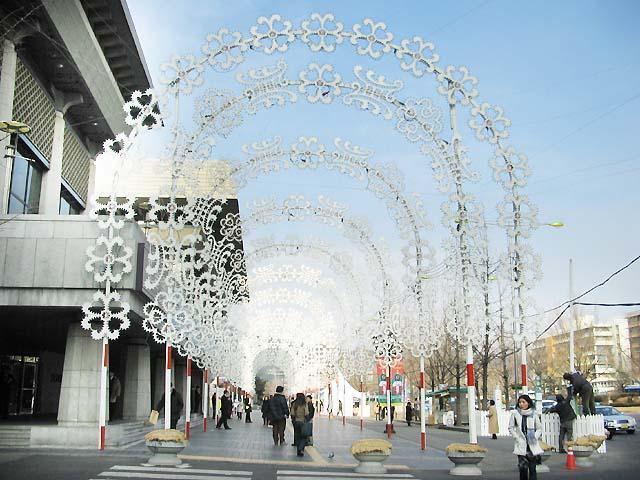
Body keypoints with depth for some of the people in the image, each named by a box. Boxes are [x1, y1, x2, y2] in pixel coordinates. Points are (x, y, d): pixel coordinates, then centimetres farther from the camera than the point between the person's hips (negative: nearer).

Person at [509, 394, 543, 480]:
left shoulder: (533, 414, 1)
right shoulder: (515, 413, -2)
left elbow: (539, 428, 9)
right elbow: (511, 428, 5)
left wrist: (535, 437, -4)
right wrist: (516, 437, -5)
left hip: (532, 445, 1)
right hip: (521, 445, -1)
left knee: (532, 468, 2)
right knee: (523, 467, -6)